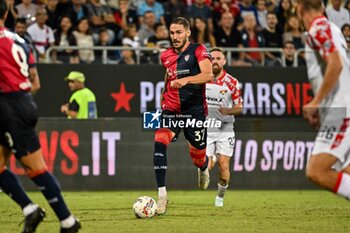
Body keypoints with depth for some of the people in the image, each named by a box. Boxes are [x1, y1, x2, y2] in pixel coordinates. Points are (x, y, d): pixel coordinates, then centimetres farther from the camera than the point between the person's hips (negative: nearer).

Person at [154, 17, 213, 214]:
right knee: (160, 142, -25)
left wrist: (186, 80, -40)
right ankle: (162, 194, -27)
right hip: (171, 110, 3)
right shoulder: (166, 56, 8)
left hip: (195, 111, -3)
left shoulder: (198, 51, -8)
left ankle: (204, 168, 50)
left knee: (198, 158, 8)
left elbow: (208, 75, -26)